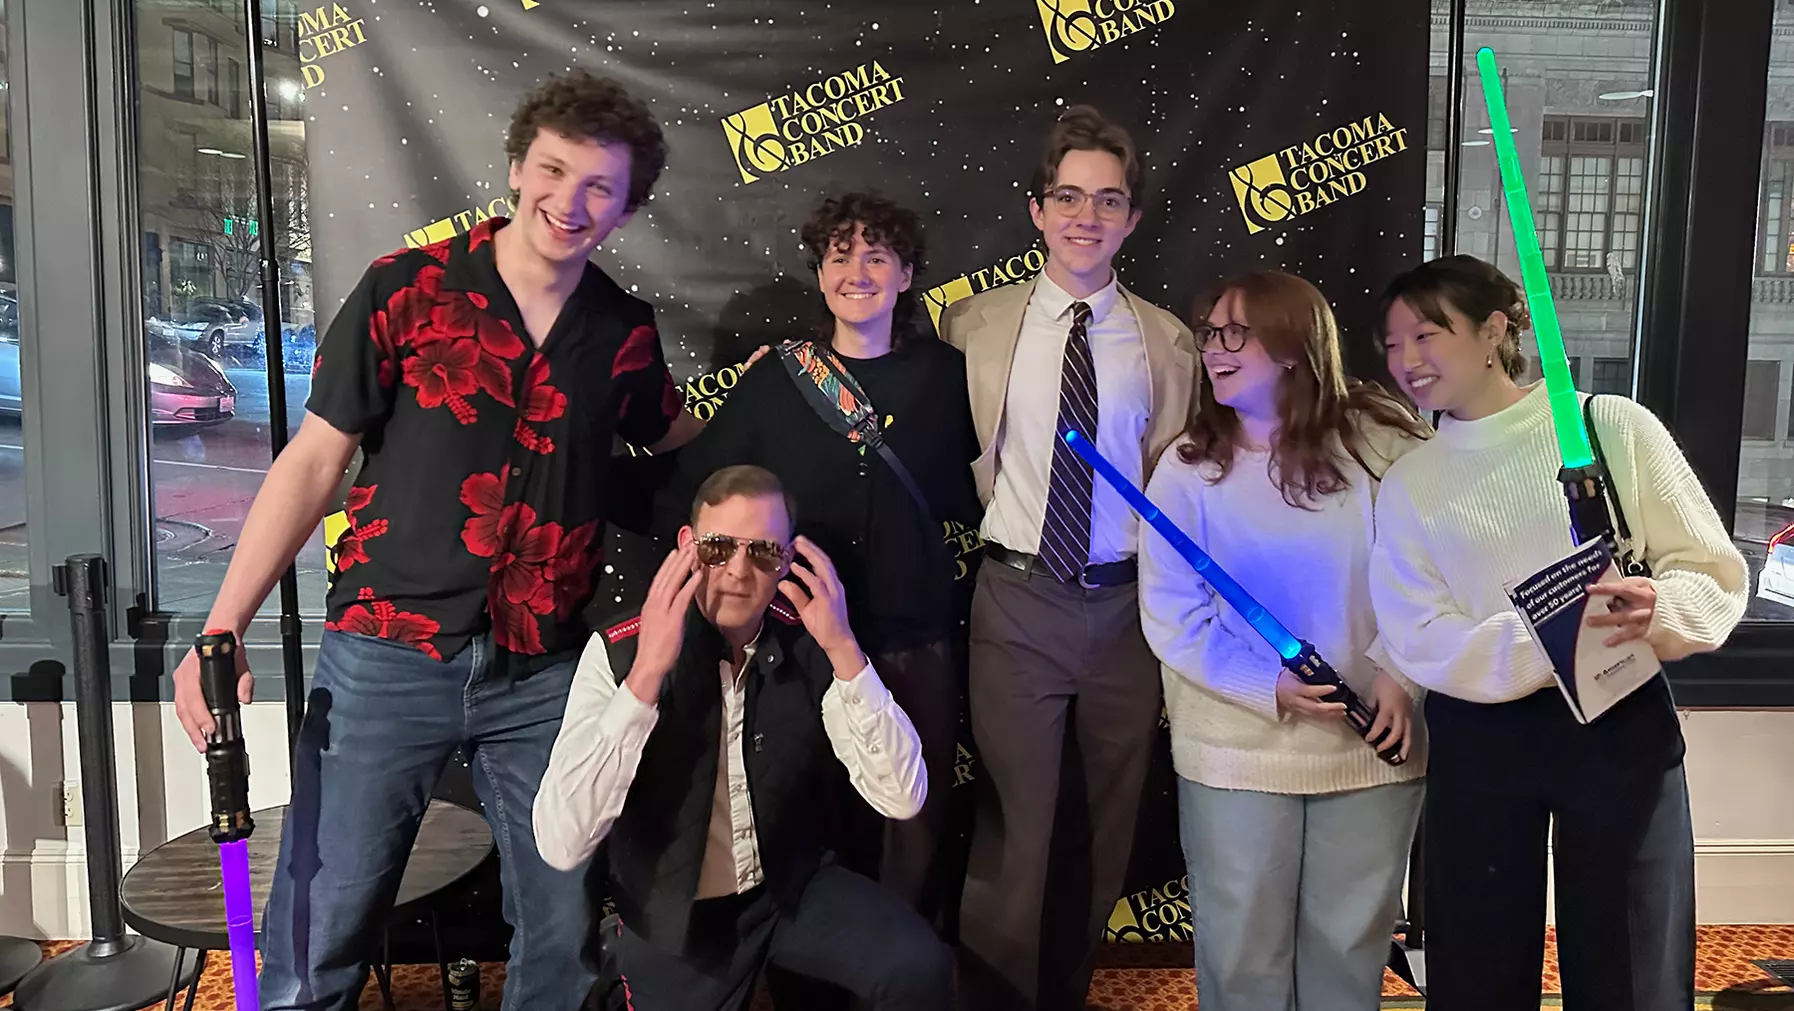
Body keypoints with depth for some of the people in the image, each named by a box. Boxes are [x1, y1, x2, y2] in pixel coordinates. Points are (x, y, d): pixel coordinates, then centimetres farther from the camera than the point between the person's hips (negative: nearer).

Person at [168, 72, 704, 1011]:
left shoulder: (624, 331, 4)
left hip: (542, 674, 3)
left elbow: (683, 443, 24)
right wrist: (221, 631, -6)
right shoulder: (407, 290, -4)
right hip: (387, 657, -2)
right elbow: (312, 462, -2)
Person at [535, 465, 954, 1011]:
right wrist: (647, 671, -34)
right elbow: (560, 845, -28)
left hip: (791, 887, 2)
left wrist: (843, 648, -28)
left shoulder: (808, 644, -10)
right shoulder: (617, 652, -17)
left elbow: (902, 798, -17)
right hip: (670, 915, -1)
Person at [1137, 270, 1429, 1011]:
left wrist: (1402, 671, -14)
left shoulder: (1384, 442, -6)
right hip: (1236, 747, 0)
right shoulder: (1188, 469, -5)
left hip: (1372, 739, 1)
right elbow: (1172, 617, -7)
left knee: (1350, 942, 15)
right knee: (1243, 947, 11)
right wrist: (1267, 687, -18)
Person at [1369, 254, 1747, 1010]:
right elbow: (1421, 642, -6)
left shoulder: (1613, 426, -3)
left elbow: (1718, 572, -1)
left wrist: (1659, 608, -23)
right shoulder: (1406, 483, 3)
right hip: (1478, 741, 2)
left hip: (1622, 725, -1)